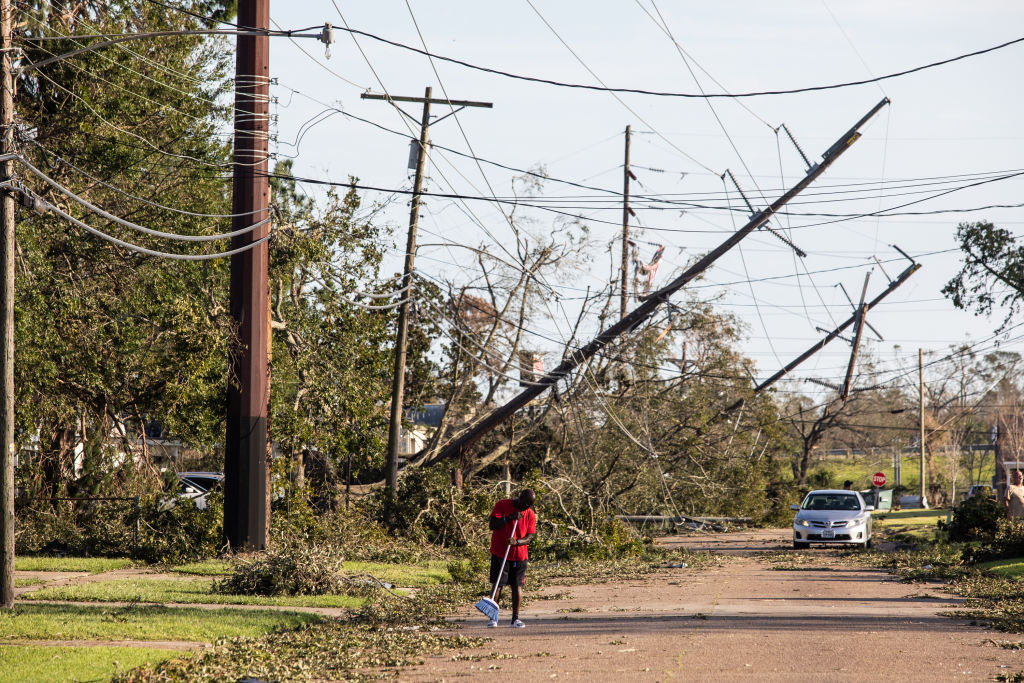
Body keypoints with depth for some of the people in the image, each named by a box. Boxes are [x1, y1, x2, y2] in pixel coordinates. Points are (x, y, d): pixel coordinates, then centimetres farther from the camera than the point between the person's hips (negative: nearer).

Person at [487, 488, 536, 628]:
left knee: (517, 585, 1)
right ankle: (493, 617, 3)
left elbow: (529, 537, -3)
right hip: (500, 553, -2)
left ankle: (515, 618, 9)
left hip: (520, 555, 2)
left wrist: (516, 542, -24)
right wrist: (508, 518, -23)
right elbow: (492, 524, -11)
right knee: (497, 584, -3)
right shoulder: (502, 505, -3)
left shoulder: (530, 515, 2)